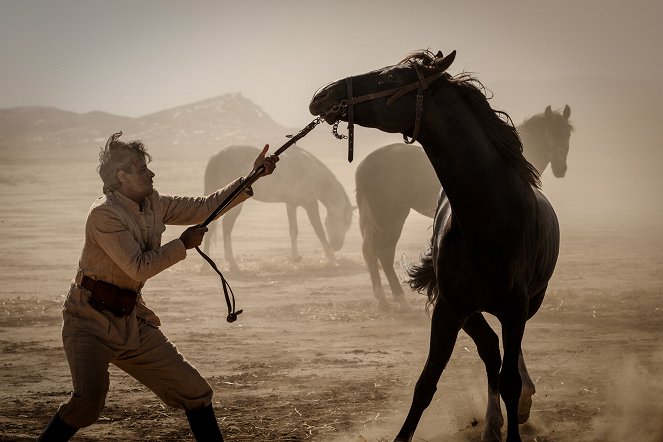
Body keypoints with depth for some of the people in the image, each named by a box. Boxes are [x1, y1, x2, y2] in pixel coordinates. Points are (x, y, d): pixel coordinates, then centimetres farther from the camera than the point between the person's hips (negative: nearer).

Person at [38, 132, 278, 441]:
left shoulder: (153, 206, 7)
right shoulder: (104, 214, -16)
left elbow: (206, 207, 14)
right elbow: (139, 267, -20)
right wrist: (183, 244, -11)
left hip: (131, 322, 8)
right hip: (90, 319, -8)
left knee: (195, 391, 5)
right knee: (89, 400, -28)